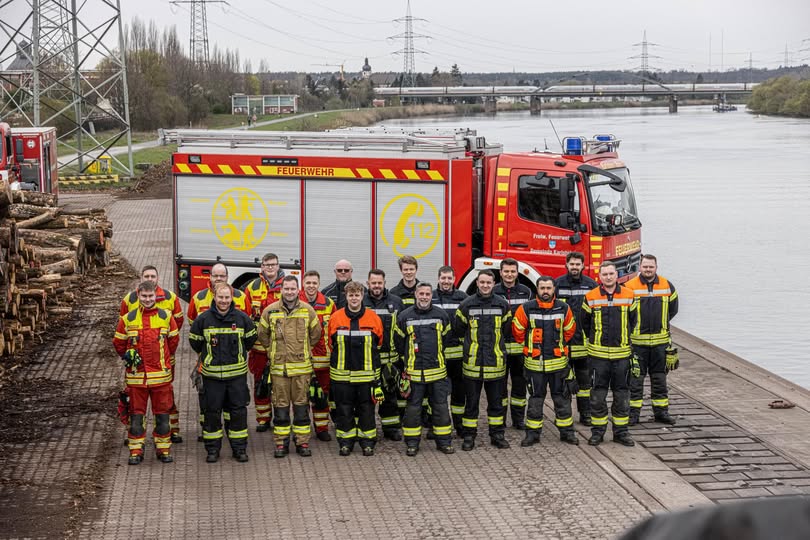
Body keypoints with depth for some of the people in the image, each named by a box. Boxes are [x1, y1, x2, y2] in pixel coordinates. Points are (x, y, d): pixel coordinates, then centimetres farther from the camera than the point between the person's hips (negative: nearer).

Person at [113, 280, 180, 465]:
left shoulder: (166, 316, 2)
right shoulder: (128, 319, 1)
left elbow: (174, 340, 14)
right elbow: (118, 342, 13)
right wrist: (128, 357, 10)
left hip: (161, 374, 0)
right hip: (136, 376, 0)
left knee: (162, 414, 6)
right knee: (136, 415, 4)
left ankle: (163, 449, 17)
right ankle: (136, 451, 12)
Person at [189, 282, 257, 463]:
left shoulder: (242, 318, -1)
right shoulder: (203, 319, -3)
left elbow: (250, 339, 16)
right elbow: (195, 341, 12)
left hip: (237, 373, 0)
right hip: (212, 374, 0)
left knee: (238, 411, 4)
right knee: (212, 412, 5)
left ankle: (239, 448, 13)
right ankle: (212, 449, 15)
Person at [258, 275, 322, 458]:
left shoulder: (308, 310, 1)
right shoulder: (270, 311, 0)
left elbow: (315, 334, 11)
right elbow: (263, 335, 11)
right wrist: (272, 352, 11)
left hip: (301, 366, 0)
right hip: (278, 367, 0)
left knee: (301, 405, 4)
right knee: (280, 405, 4)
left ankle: (302, 442, 11)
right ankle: (281, 443, 11)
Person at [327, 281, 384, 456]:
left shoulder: (373, 318, 0)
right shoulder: (335, 318, 1)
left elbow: (379, 345, 11)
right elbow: (330, 345, 13)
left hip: (366, 374, 0)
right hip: (342, 374, 0)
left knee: (366, 409, 5)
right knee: (344, 409, 6)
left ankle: (367, 442, 15)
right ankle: (345, 442, 15)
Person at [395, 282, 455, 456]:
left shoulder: (441, 315, 5)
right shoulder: (404, 317, -1)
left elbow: (448, 340, 17)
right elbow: (398, 344, 10)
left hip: (437, 371, 2)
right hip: (413, 372, -2)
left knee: (441, 407, 6)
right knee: (413, 408, 3)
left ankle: (444, 441, 16)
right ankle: (412, 443, 13)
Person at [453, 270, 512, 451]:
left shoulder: (502, 305, 4)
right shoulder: (467, 305, -2)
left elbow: (506, 329, 17)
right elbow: (458, 329, 8)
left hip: (496, 361, 2)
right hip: (472, 360, -2)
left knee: (496, 401, 10)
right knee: (471, 401, 5)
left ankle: (497, 435, 19)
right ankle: (469, 436, 12)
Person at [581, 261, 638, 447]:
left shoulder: (628, 295, 2)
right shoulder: (591, 298, -2)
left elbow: (633, 319, 16)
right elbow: (584, 322, 11)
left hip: (622, 353, 1)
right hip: (598, 354, -1)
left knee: (621, 393, 6)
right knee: (598, 394, 3)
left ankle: (621, 431, 14)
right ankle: (598, 430, 12)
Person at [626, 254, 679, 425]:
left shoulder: (667, 286, 4)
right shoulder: (630, 287, -6)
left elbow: (673, 308, 17)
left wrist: (661, 323, 11)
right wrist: (631, 327, -1)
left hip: (660, 340, 3)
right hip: (636, 341, -3)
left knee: (659, 377, 11)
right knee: (636, 378, 2)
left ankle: (661, 411, 19)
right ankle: (633, 412, 8)